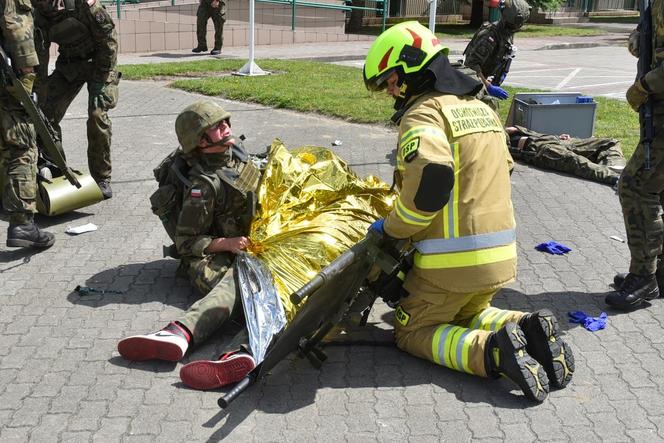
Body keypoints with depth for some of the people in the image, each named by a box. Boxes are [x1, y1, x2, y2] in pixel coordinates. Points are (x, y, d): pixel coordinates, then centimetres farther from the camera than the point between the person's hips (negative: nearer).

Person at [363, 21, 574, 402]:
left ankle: (491, 353, -14)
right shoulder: (480, 107, 14)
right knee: (468, 315, 30)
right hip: (502, 255, 8)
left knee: (412, 332, 10)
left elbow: (430, 176, -31)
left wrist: (393, 227, -15)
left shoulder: (422, 113, -13)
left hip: (453, 260, -8)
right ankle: (530, 331, 2)